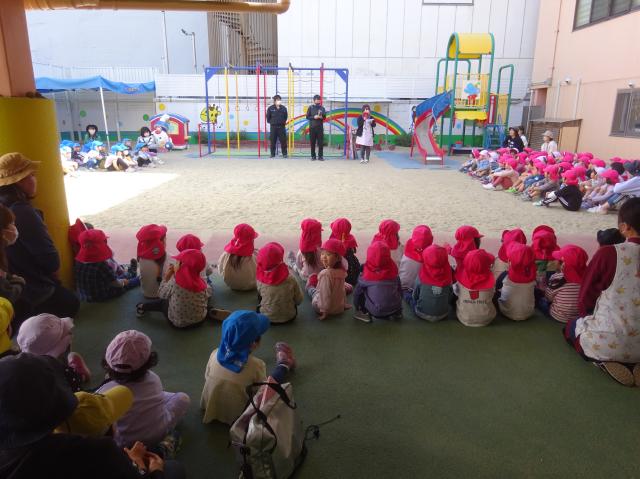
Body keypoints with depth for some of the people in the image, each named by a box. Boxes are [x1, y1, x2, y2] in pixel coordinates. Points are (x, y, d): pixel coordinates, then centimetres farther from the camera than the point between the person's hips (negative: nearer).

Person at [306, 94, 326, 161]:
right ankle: (313, 156, 9)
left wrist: (321, 117, -12)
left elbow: (324, 117, 9)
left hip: (320, 127, 1)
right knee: (312, 142, 2)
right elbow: (307, 117, 0)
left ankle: (320, 156, 4)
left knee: (321, 143, -2)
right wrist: (314, 117, -14)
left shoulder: (322, 108, 9)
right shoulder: (310, 108, 4)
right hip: (312, 127, -1)